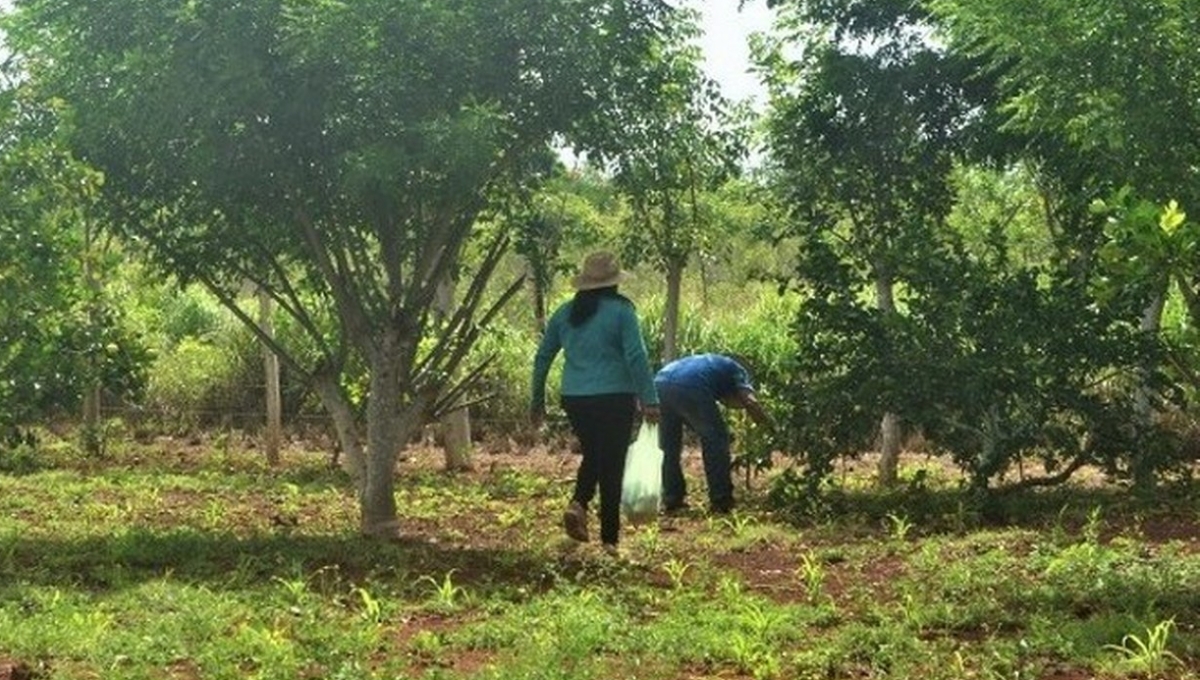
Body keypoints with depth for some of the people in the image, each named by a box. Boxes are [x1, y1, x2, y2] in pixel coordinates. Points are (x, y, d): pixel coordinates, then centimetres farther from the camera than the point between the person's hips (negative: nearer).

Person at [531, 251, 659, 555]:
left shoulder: (565, 313, 8)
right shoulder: (621, 310, -6)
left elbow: (542, 357, 12)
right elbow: (636, 357, -13)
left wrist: (537, 401, 20)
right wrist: (650, 400, -11)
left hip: (574, 399, 4)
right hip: (614, 397, -4)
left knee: (593, 455, 24)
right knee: (611, 465, 3)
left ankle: (578, 504, 0)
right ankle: (609, 539, 5)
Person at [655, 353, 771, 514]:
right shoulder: (737, 372, 23)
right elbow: (750, 402, 2)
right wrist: (770, 425, 15)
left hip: (661, 382, 7)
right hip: (688, 387, -7)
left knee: (669, 446, 22)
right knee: (716, 440, 9)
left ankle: (671, 500, 26)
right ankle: (721, 500, 10)